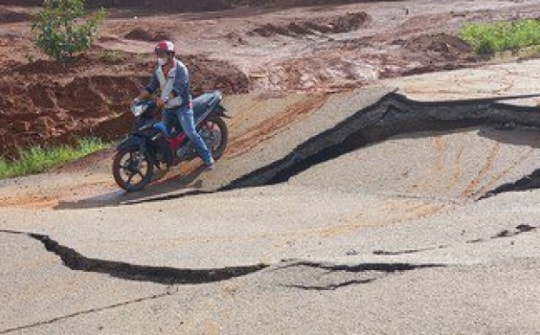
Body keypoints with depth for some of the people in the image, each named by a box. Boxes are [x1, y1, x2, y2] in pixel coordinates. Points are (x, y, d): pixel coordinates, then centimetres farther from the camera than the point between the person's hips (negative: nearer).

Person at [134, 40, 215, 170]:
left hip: (182, 106, -7)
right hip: (167, 107, 7)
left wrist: (164, 98, -45)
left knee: (191, 133, -15)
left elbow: (179, 88, -31)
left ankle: (208, 159, -8)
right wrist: (138, 98, -9)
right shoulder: (158, 69, 4)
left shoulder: (180, 69, -18)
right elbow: (151, 87, 5)